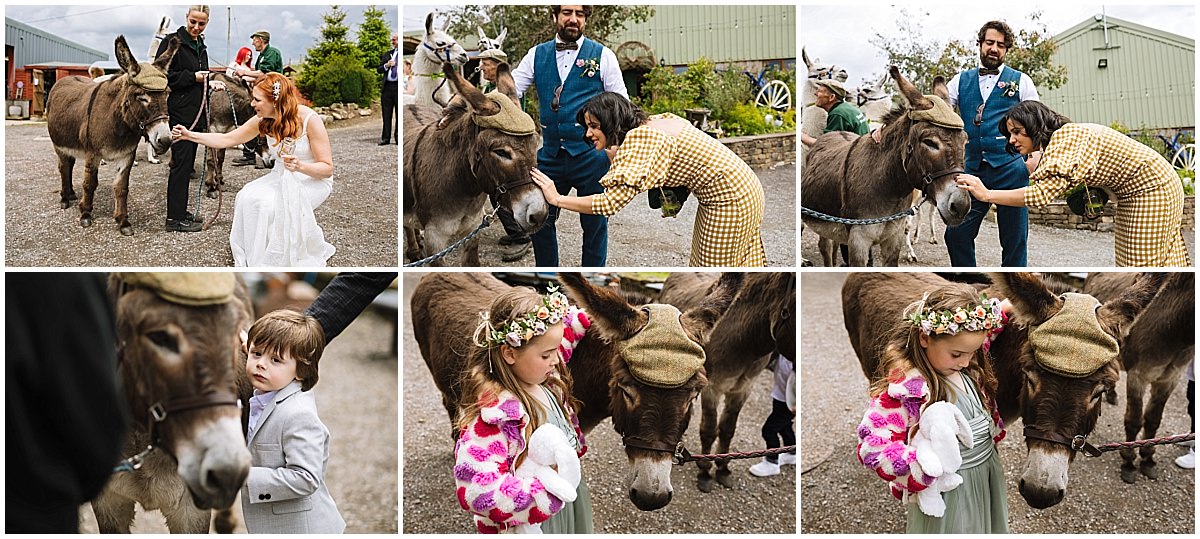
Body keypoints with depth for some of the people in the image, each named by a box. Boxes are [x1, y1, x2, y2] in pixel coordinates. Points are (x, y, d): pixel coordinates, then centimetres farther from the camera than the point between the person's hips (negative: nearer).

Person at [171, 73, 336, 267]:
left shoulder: (310, 120, -22)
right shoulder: (263, 121, -6)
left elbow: (327, 168, -18)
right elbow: (226, 139, 5)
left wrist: (300, 166, -36)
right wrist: (190, 135, -2)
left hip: (314, 180, -6)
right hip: (281, 177, 6)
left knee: (274, 204, -31)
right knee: (247, 197, -22)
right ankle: (259, 257, -8)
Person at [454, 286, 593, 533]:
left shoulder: (545, 377, -7)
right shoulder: (492, 413, -32)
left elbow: (567, 328, 12)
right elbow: (478, 492, -39)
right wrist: (549, 490, -32)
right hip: (534, 521, -7)